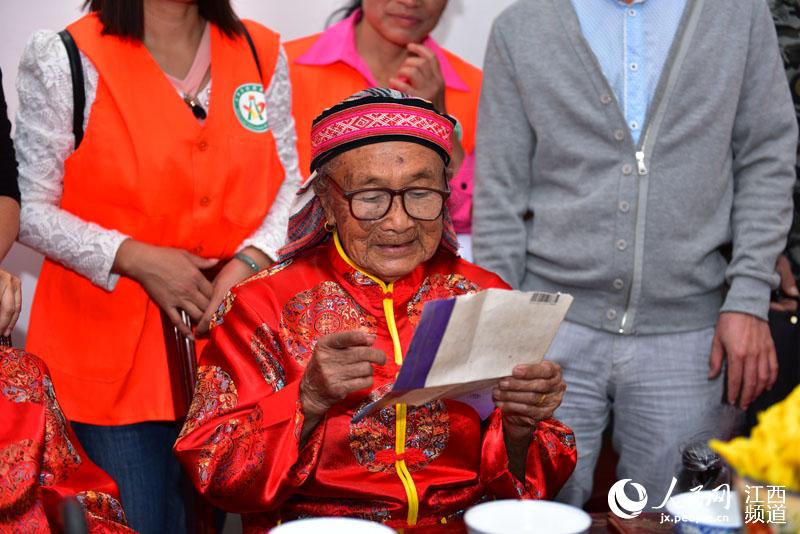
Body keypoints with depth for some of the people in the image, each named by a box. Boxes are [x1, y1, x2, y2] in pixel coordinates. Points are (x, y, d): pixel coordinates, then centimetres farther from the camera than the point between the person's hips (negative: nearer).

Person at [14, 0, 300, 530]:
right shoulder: (64, 60, -6)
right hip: (115, 348, -3)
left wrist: (251, 260, -8)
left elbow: (289, 184, 11)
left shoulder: (263, 54, 6)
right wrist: (136, 259, -15)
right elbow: (31, 208, -4)